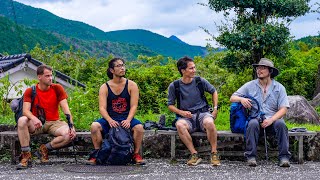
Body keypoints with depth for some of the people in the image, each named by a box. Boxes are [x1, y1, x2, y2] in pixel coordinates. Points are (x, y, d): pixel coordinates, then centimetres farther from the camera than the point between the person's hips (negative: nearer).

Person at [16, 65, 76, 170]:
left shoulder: (57, 88, 0)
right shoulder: (30, 91, -1)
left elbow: (65, 109, -6)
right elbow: (25, 111, -13)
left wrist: (71, 126, -20)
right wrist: (34, 119, -36)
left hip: (54, 123, 1)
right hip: (36, 124, -1)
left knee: (70, 134, -29)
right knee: (22, 121, -32)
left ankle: (44, 149, -6)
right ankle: (26, 156, -24)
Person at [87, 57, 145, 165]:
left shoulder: (131, 85, 2)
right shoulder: (104, 87, 2)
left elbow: (134, 106, -4)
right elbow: (102, 108, -6)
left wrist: (128, 120, -22)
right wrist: (110, 120, -25)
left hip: (127, 119, 0)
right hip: (110, 119, 1)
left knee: (139, 127, -31)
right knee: (95, 126, -28)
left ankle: (136, 154, -12)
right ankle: (97, 154, -12)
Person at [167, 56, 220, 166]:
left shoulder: (200, 81, 5)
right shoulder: (174, 86, 2)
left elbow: (214, 92, 21)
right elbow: (170, 105, 9)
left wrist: (215, 109, 11)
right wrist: (181, 112, -10)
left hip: (202, 113, 0)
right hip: (187, 117, 0)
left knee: (209, 122, -37)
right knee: (179, 125, -37)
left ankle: (214, 153, -18)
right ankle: (194, 155, -28)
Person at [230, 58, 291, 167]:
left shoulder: (279, 87, 7)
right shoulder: (250, 85, 10)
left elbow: (283, 109, -1)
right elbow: (232, 98, 9)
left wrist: (271, 120, -18)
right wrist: (241, 99, -15)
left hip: (273, 119, 0)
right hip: (255, 118, 0)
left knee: (281, 124, -32)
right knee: (253, 123, -34)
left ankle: (284, 157, -27)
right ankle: (251, 156, -29)